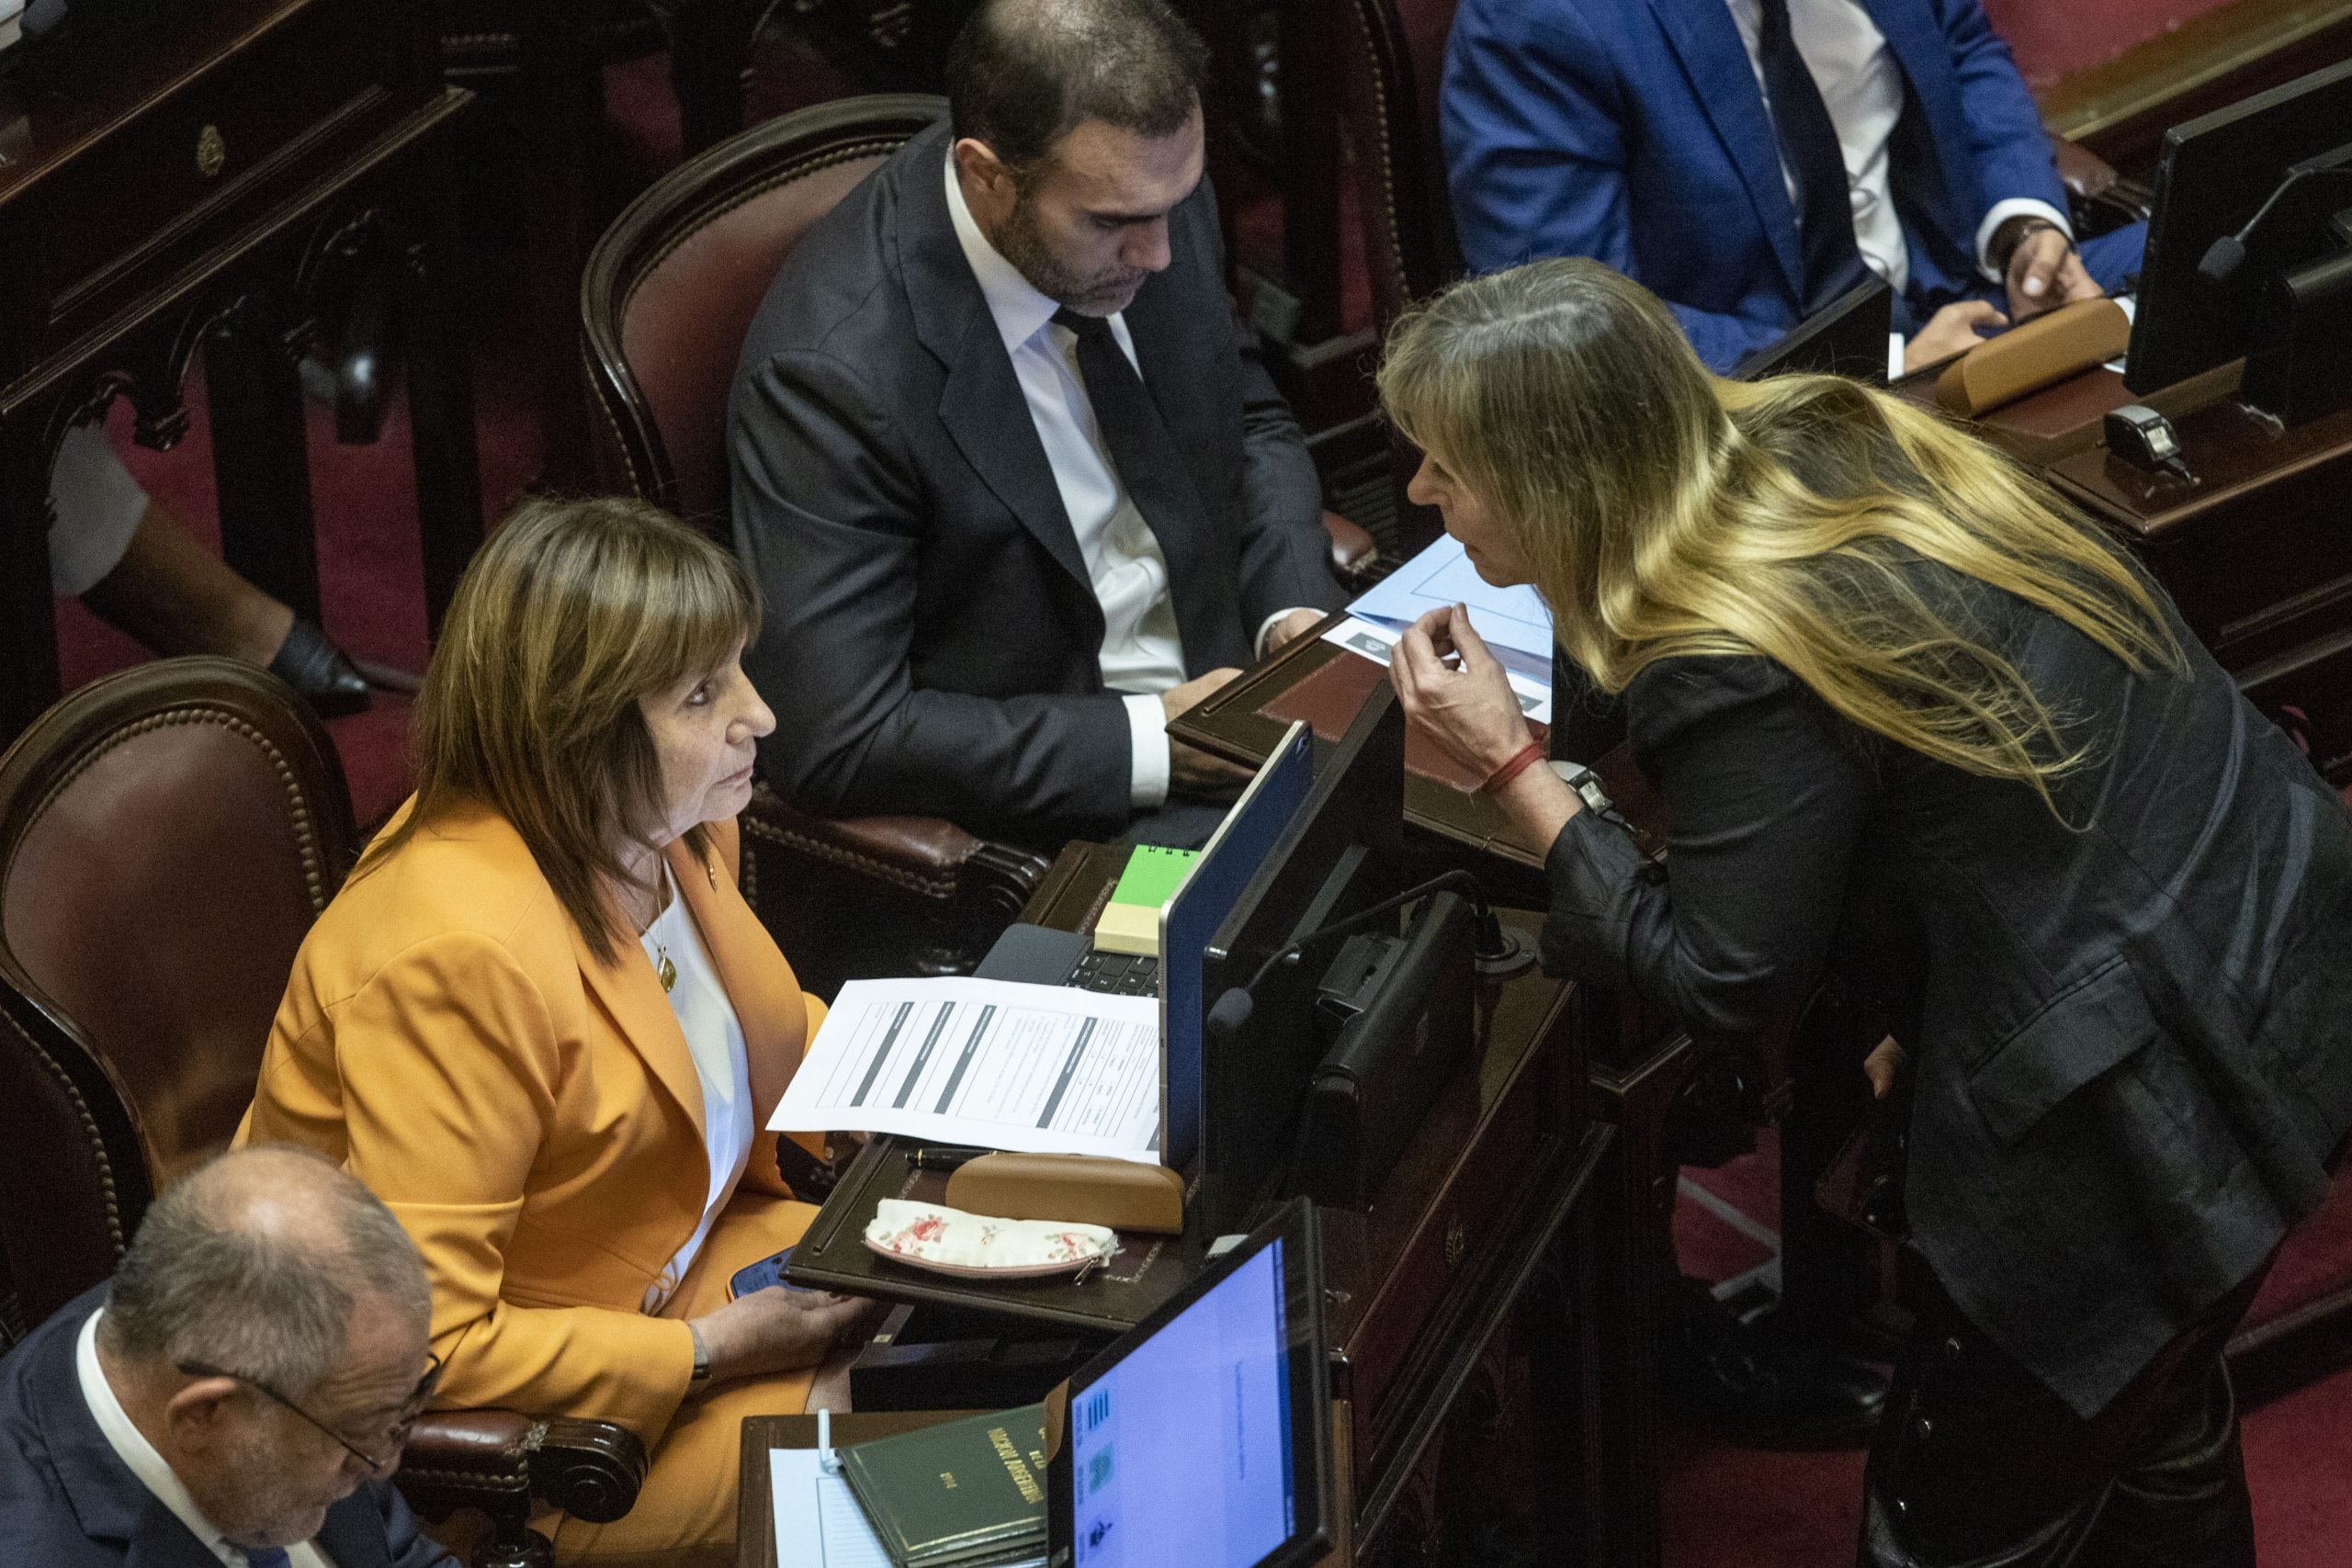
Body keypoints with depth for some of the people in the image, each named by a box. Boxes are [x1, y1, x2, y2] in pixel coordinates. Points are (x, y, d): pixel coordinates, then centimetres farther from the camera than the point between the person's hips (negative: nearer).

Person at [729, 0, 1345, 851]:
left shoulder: (1149, 191, -5)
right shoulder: (831, 371, -26)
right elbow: (835, 740, -25)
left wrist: (1292, 610, -4)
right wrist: (1154, 742, -23)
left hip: (1232, 675, 7)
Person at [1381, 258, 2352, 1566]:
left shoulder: (1735, 670, -24)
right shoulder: (1816, 437, 2)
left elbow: (1727, 985, -13)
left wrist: (1510, 767, -12)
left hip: (2157, 1092, -9)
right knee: (2154, 1426, 30)